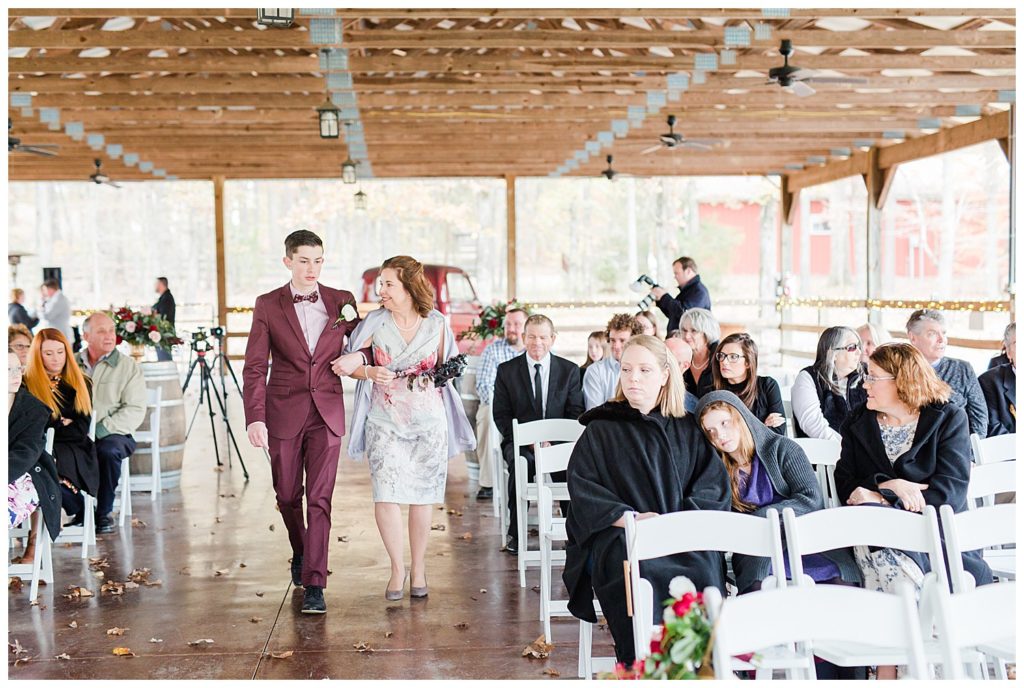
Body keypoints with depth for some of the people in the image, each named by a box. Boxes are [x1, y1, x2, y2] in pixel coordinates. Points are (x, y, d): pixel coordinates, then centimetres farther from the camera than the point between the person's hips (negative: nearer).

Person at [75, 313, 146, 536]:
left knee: (108, 450, -35)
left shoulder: (128, 366, 2)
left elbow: (135, 410, -6)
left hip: (113, 434, -2)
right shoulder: (72, 364, 13)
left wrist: (101, 429, -17)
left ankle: (104, 512, -14)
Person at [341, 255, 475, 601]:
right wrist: (370, 372, -16)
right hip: (385, 421, 0)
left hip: (428, 421, 0)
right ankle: (397, 567, 10)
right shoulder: (375, 322, -1)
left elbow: (447, 368, 13)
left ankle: (418, 566, 23)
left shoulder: (436, 324, 1)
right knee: (385, 495, -9)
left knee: (422, 495, 6)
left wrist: (438, 377, -8)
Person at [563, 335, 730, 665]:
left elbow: (714, 481, 6)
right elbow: (582, 488, 0)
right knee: (641, 571, -35)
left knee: (703, 568, -31)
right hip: (618, 535, -1)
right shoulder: (600, 430, 12)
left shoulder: (687, 429, 18)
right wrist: (629, 517, -16)